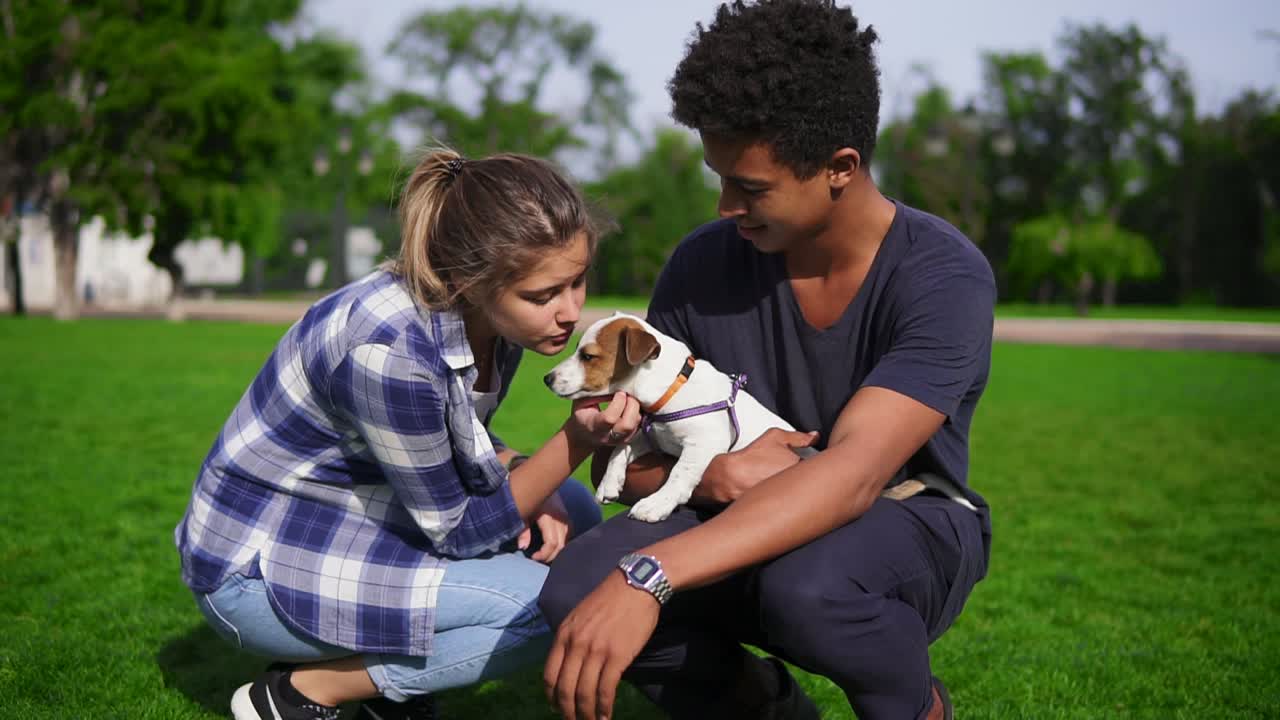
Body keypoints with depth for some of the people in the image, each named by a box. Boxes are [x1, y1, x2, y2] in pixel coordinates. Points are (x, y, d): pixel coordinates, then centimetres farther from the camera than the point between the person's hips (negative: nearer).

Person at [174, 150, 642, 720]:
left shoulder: (489, 314, -8)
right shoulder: (389, 349, -32)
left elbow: (465, 444, 10)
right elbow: (455, 531, -21)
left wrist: (531, 487, -9)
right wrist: (578, 439, -28)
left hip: (354, 519, 9)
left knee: (571, 515, 3)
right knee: (545, 603, -19)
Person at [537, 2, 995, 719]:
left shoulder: (944, 278, -22)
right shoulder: (704, 263, -10)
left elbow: (851, 474, -35)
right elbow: (629, 457, -2)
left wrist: (648, 577, -47)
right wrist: (712, 475, -27)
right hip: (752, 534, 3)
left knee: (805, 583, -38)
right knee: (578, 586, -25)